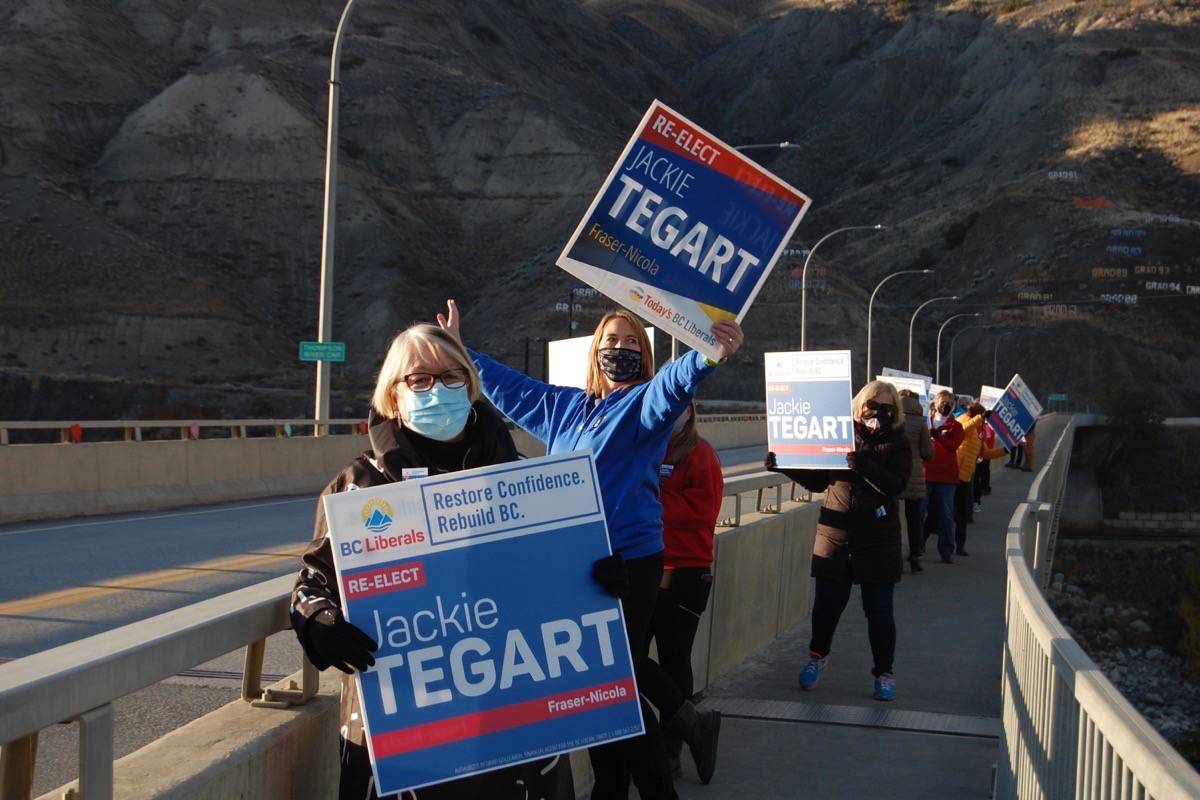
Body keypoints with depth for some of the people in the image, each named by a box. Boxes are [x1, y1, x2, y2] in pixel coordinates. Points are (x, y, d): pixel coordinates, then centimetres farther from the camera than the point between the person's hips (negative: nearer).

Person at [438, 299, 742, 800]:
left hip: (629, 564, -7)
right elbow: (509, 387, 30)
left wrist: (710, 356, -49)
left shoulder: (645, 403, -5)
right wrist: (461, 349, 35)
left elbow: (676, 382, -27)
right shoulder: (562, 406, 15)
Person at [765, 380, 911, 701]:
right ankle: (817, 656, 31)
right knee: (827, 603, 4)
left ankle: (884, 673, 19)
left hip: (878, 541, -2)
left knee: (879, 609, 3)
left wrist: (863, 464, -29)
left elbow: (896, 484, -15)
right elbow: (817, 481, 14)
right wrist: (785, 466, 2)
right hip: (834, 536, 2)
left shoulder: (897, 443, 1)